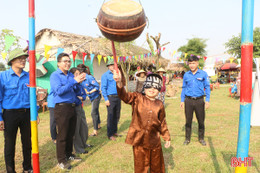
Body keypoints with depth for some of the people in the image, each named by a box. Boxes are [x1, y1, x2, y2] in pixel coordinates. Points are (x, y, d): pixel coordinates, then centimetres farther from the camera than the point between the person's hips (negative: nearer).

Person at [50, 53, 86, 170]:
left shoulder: (71, 75, 11)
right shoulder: (55, 75, -5)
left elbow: (78, 93, 11)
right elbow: (59, 91, -20)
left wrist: (78, 83, -9)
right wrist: (74, 81, -23)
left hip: (72, 107, 6)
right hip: (62, 108, -6)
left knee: (70, 134, 15)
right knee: (62, 135, 0)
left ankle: (69, 155, 31)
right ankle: (61, 161, 12)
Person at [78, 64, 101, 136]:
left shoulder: (89, 78, -24)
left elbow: (97, 86, -21)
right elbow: (83, 87, 8)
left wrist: (90, 92, -27)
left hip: (96, 96, -8)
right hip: (91, 97, 8)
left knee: (93, 113, -10)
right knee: (96, 111, 21)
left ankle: (95, 131, -5)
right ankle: (98, 125, 40)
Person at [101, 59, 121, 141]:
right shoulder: (105, 75, -4)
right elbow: (103, 88, -9)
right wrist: (106, 99, -14)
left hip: (118, 97, 6)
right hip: (110, 98, -6)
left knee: (117, 116, 12)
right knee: (111, 116, -1)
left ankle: (114, 131, 26)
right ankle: (110, 134, 8)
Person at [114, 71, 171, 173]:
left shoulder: (159, 105, 2)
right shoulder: (137, 98, -6)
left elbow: (162, 123, 11)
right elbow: (125, 96, -24)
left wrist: (167, 138, 14)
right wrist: (119, 83, -42)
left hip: (154, 141, 3)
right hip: (139, 141, -2)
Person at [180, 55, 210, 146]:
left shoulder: (203, 74, 0)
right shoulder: (186, 75, 6)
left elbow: (207, 87, 3)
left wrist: (207, 100, -4)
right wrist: (182, 100, 8)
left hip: (199, 100, -1)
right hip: (188, 100, 1)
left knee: (201, 120, 7)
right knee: (188, 120, 8)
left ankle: (201, 138, 25)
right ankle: (187, 138, 21)